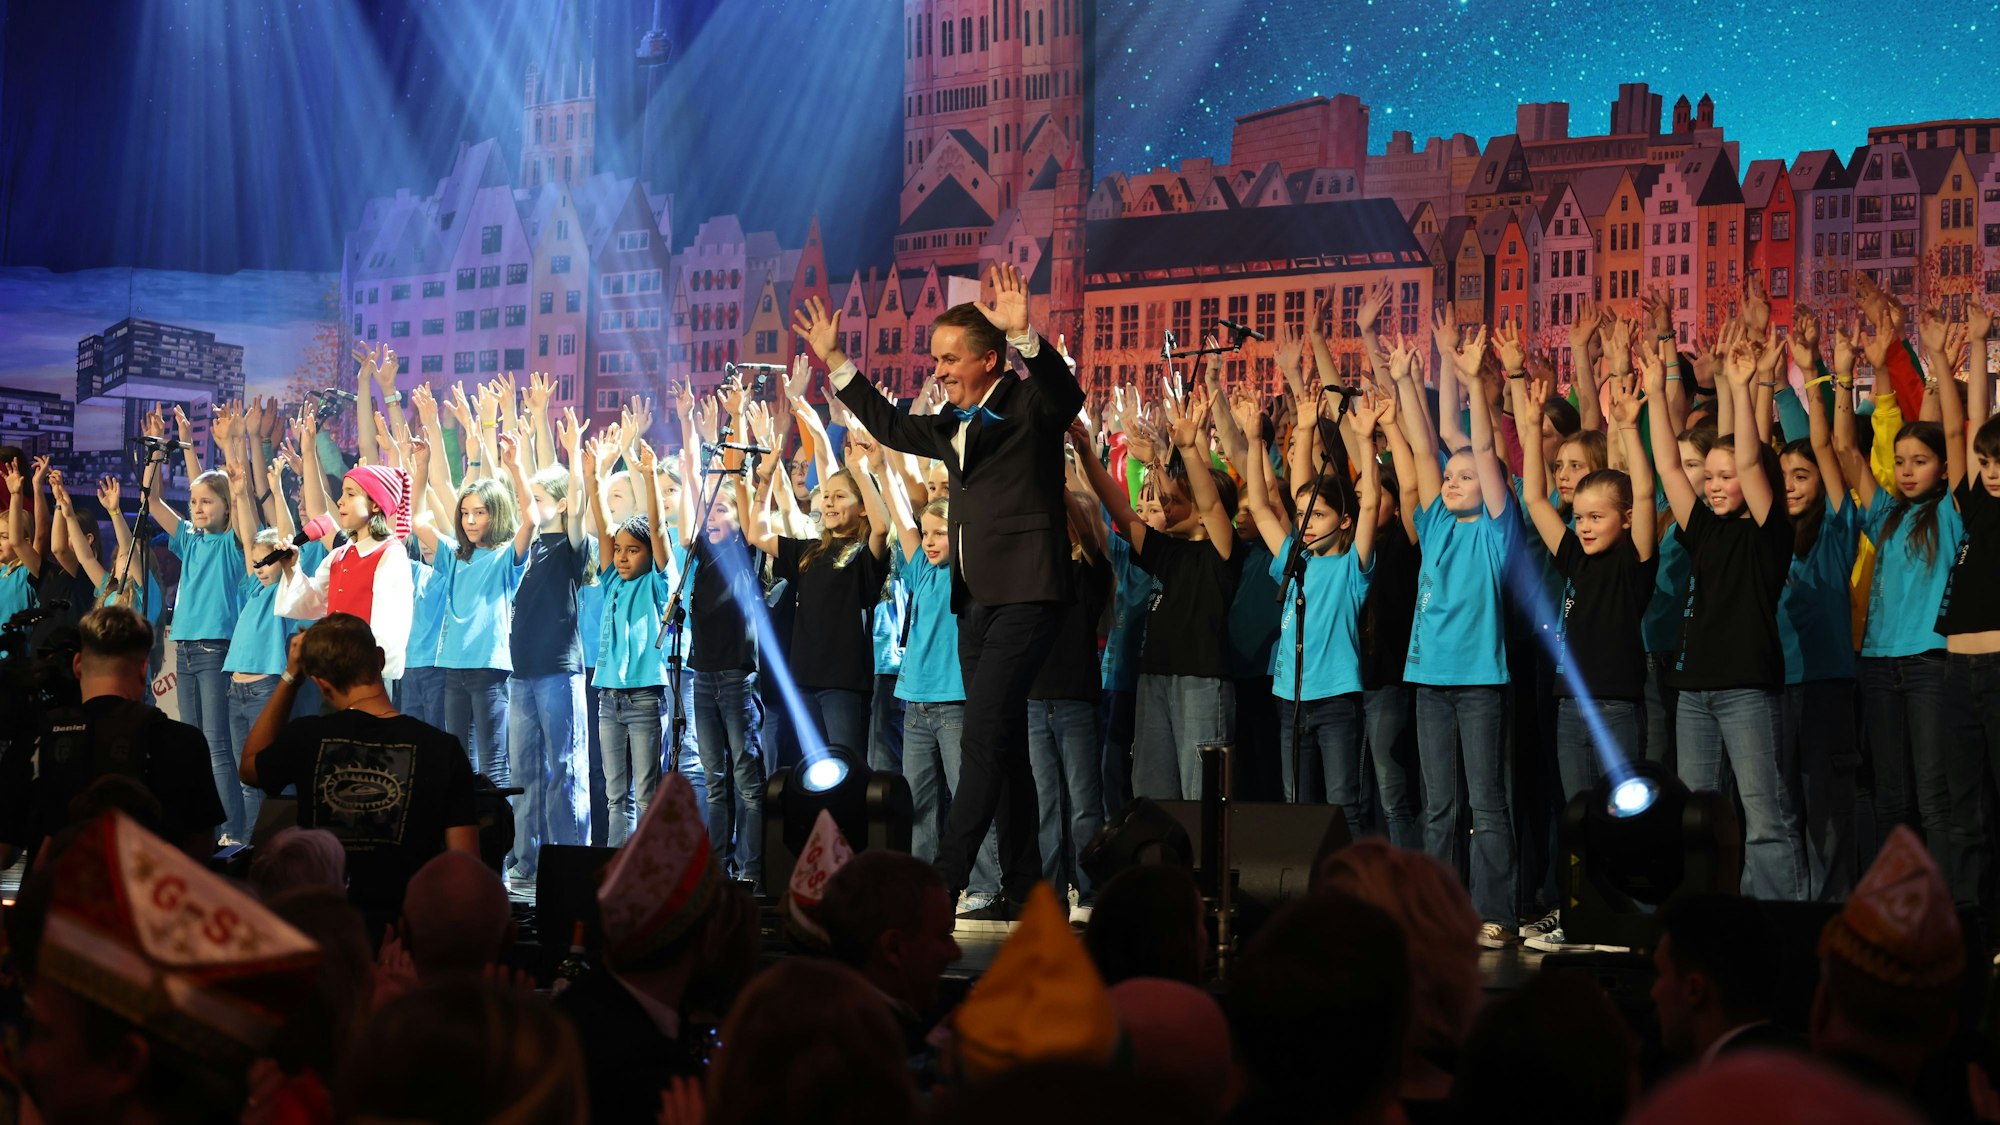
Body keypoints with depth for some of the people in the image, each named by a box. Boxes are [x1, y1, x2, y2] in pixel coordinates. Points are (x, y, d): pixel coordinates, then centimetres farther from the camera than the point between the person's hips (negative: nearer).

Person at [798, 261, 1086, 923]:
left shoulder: (1030, 407, -5)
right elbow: (891, 427, 33)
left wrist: (1024, 335, -41)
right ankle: (1023, 888, 13)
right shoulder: (955, 427, 18)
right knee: (1003, 744, 9)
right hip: (976, 599, 9)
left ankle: (943, 878, -18)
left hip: (1026, 594, -9)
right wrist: (834, 362, 30)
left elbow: (1064, 392, -27)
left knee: (984, 732, -15)